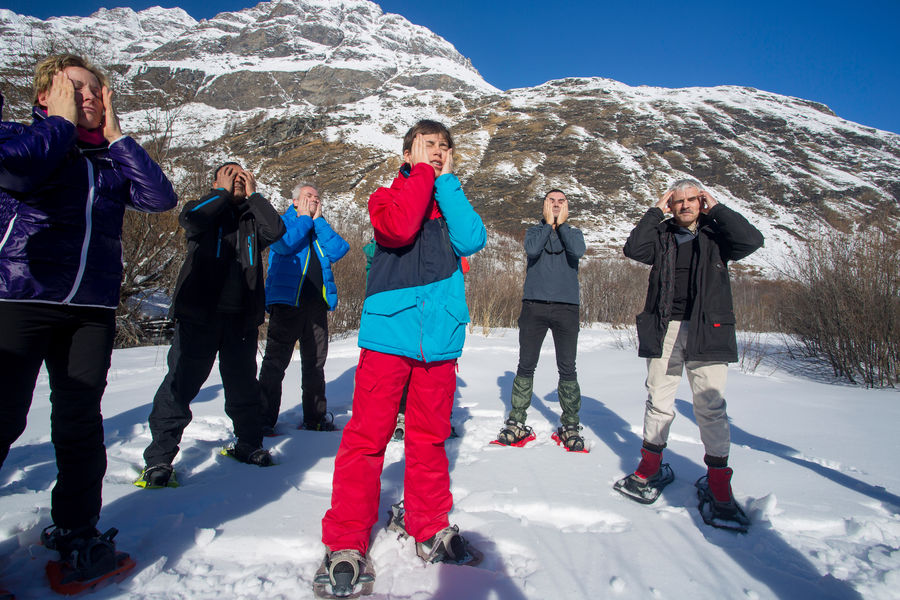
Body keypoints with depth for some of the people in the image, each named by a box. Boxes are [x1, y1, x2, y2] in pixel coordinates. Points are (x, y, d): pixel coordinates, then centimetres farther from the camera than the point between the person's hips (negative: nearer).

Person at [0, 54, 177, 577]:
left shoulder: (113, 160, 17)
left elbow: (161, 197, 0)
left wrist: (115, 134, 2)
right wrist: (62, 122, -1)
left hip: (93, 309, 3)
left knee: (80, 422, 9)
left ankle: (76, 528, 23)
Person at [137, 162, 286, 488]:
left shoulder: (252, 218, 19)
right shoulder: (206, 209, 11)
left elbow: (276, 230, -2)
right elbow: (189, 218, -12)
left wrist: (252, 194, 4)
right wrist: (224, 191, 1)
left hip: (242, 317, 3)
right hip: (199, 314, -3)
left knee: (244, 385, 12)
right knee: (181, 382, -6)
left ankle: (248, 444, 27)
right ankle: (159, 457, 3)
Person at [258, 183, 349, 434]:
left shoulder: (321, 228, 20)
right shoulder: (282, 222, 8)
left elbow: (338, 250, 0)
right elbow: (286, 244, -15)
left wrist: (318, 220, 2)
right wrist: (305, 218, -2)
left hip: (317, 304, 5)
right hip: (286, 302, -4)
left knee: (315, 362, 9)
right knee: (276, 361, -3)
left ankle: (315, 417, 19)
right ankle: (264, 419, 4)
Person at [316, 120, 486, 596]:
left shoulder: (452, 202, 18)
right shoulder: (387, 196, 10)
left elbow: (472, 240, -5)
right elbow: (398, 227, -15)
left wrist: (446, 180, 1)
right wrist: (423, 173, -2)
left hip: (438, 341, 3)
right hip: (388, 335, -3)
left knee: (429, 438, 11)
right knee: (367, 436, -2)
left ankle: (430, 528, 27)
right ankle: (346, 543, 11)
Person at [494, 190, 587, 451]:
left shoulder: (574, 232, 14)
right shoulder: (534, 231, 13)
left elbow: (578, 251, -9)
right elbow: (532, 249, -10)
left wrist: (561, 224, 0)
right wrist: (549, 223, 0)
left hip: (566, 307, 0)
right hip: (534, 306, 0)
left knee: (567, 369, 1)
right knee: (525, 366, 2)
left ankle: (570, 426, 12)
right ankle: (517, 423, 10)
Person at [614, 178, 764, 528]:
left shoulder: (716, 234, 11)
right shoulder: (662, 235, 13)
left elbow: (751, 241, -7)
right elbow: (634, 249, -6)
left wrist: (716, 209, 0)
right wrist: (656, 211, -1)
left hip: (707, 331, -1)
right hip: (664, 330, 1)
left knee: (711, 406, -2)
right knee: (659, 401, 7)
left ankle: (718, 481, 9)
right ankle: (651, 468, 21)